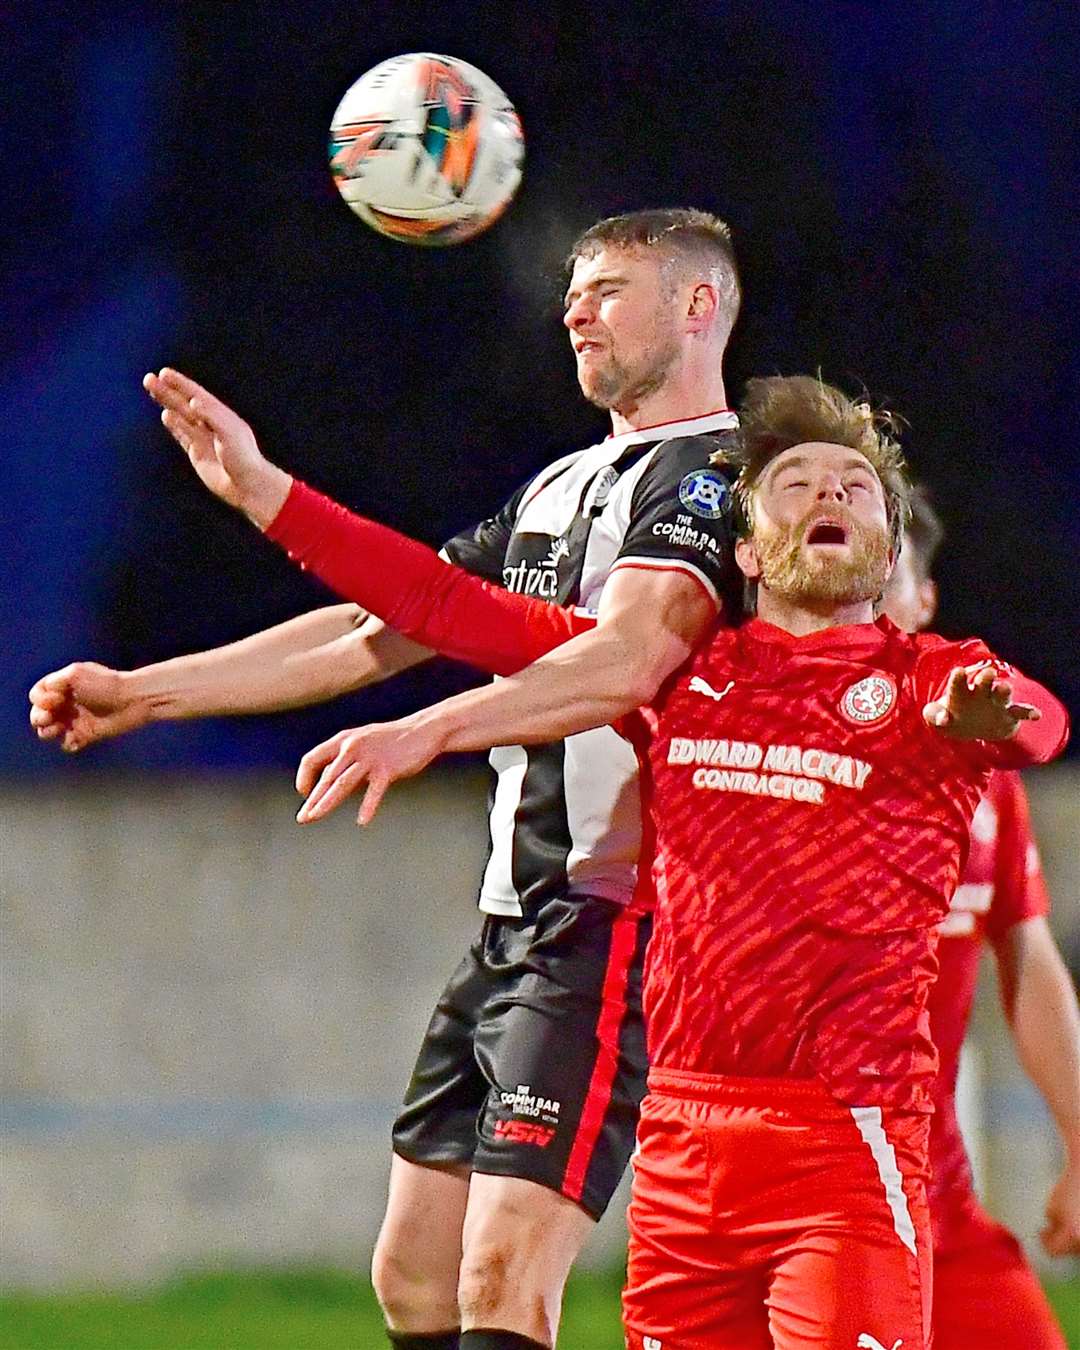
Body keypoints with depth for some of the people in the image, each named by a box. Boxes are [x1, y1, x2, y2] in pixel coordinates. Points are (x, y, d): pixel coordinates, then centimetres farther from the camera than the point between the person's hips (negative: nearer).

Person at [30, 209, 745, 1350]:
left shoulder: (714, 478, -7)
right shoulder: (561, 488, 22)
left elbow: (626, 659, -25)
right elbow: (384, 627, 23)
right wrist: (140, 692, 18)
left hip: (615, 925, -10)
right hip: (514, 919, 10)